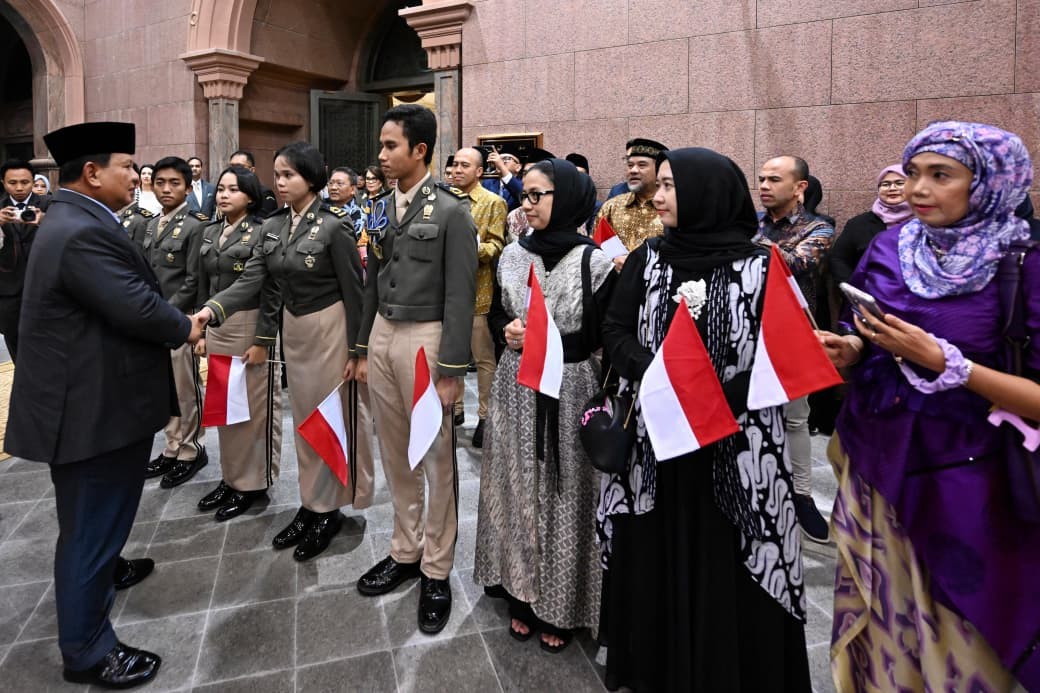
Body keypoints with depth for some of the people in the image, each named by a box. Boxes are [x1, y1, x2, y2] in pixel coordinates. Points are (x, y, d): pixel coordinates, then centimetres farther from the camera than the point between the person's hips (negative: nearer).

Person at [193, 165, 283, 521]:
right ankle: (231, 475, 27)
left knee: (255, 405, 2)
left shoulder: (262, 233, -8)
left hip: (250, 327, -7)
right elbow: (203, 286, 15)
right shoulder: (209, 233, 12)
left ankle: (253, 482, 14)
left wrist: (263, 340, -16)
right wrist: (200, 330, 11)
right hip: (216, 328, 7)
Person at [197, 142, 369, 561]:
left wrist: (357, 350, -14)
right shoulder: (273, 226, 3)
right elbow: (254, 281, -4)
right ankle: (311, 504, 28)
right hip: (293, 330, 7)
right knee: (304, 419, 14)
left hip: (329, 328, -7)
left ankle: (330, 509, 19)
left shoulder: (333, 226, -16)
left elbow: (354, 291, -14)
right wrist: (211, 309, -20)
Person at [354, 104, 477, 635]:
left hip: (425, 338, -6)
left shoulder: (451, 211, -8)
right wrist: (362, 348, 13)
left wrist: (451, 369, -13)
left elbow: (460, 295, -11)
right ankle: (405, 552, 31)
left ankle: (436, 570, 19)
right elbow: (371, 283, 14)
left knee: (435, 459, 4)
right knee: (394, 455, 14)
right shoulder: (380, 210, 11)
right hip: (381, 336, 6)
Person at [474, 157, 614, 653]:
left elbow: (602, 336, -8)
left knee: (564, 494, 5)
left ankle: (561, 606, 23)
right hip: (517, 388, 4)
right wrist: (508, 328, -8)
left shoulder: (595, 261, -8)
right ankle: (522, 594, 29)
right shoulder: (513, 255, 5)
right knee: (518, 488, 11)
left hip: (569, 390, -4)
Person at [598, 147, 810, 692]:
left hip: (735, 450, -3)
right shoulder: (647, 259, 5)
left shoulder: (760, 268, -5)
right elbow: (614, 332, 1)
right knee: (655, 565, 12)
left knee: (727, 575, 6)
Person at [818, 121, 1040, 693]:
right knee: (875, 616, 16)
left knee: (954, 640, 10)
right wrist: (845, 350, -10)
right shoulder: (887, 247, 2)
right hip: (873, 463, 4)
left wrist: (940, 360, -23)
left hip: (960, 478, -3)